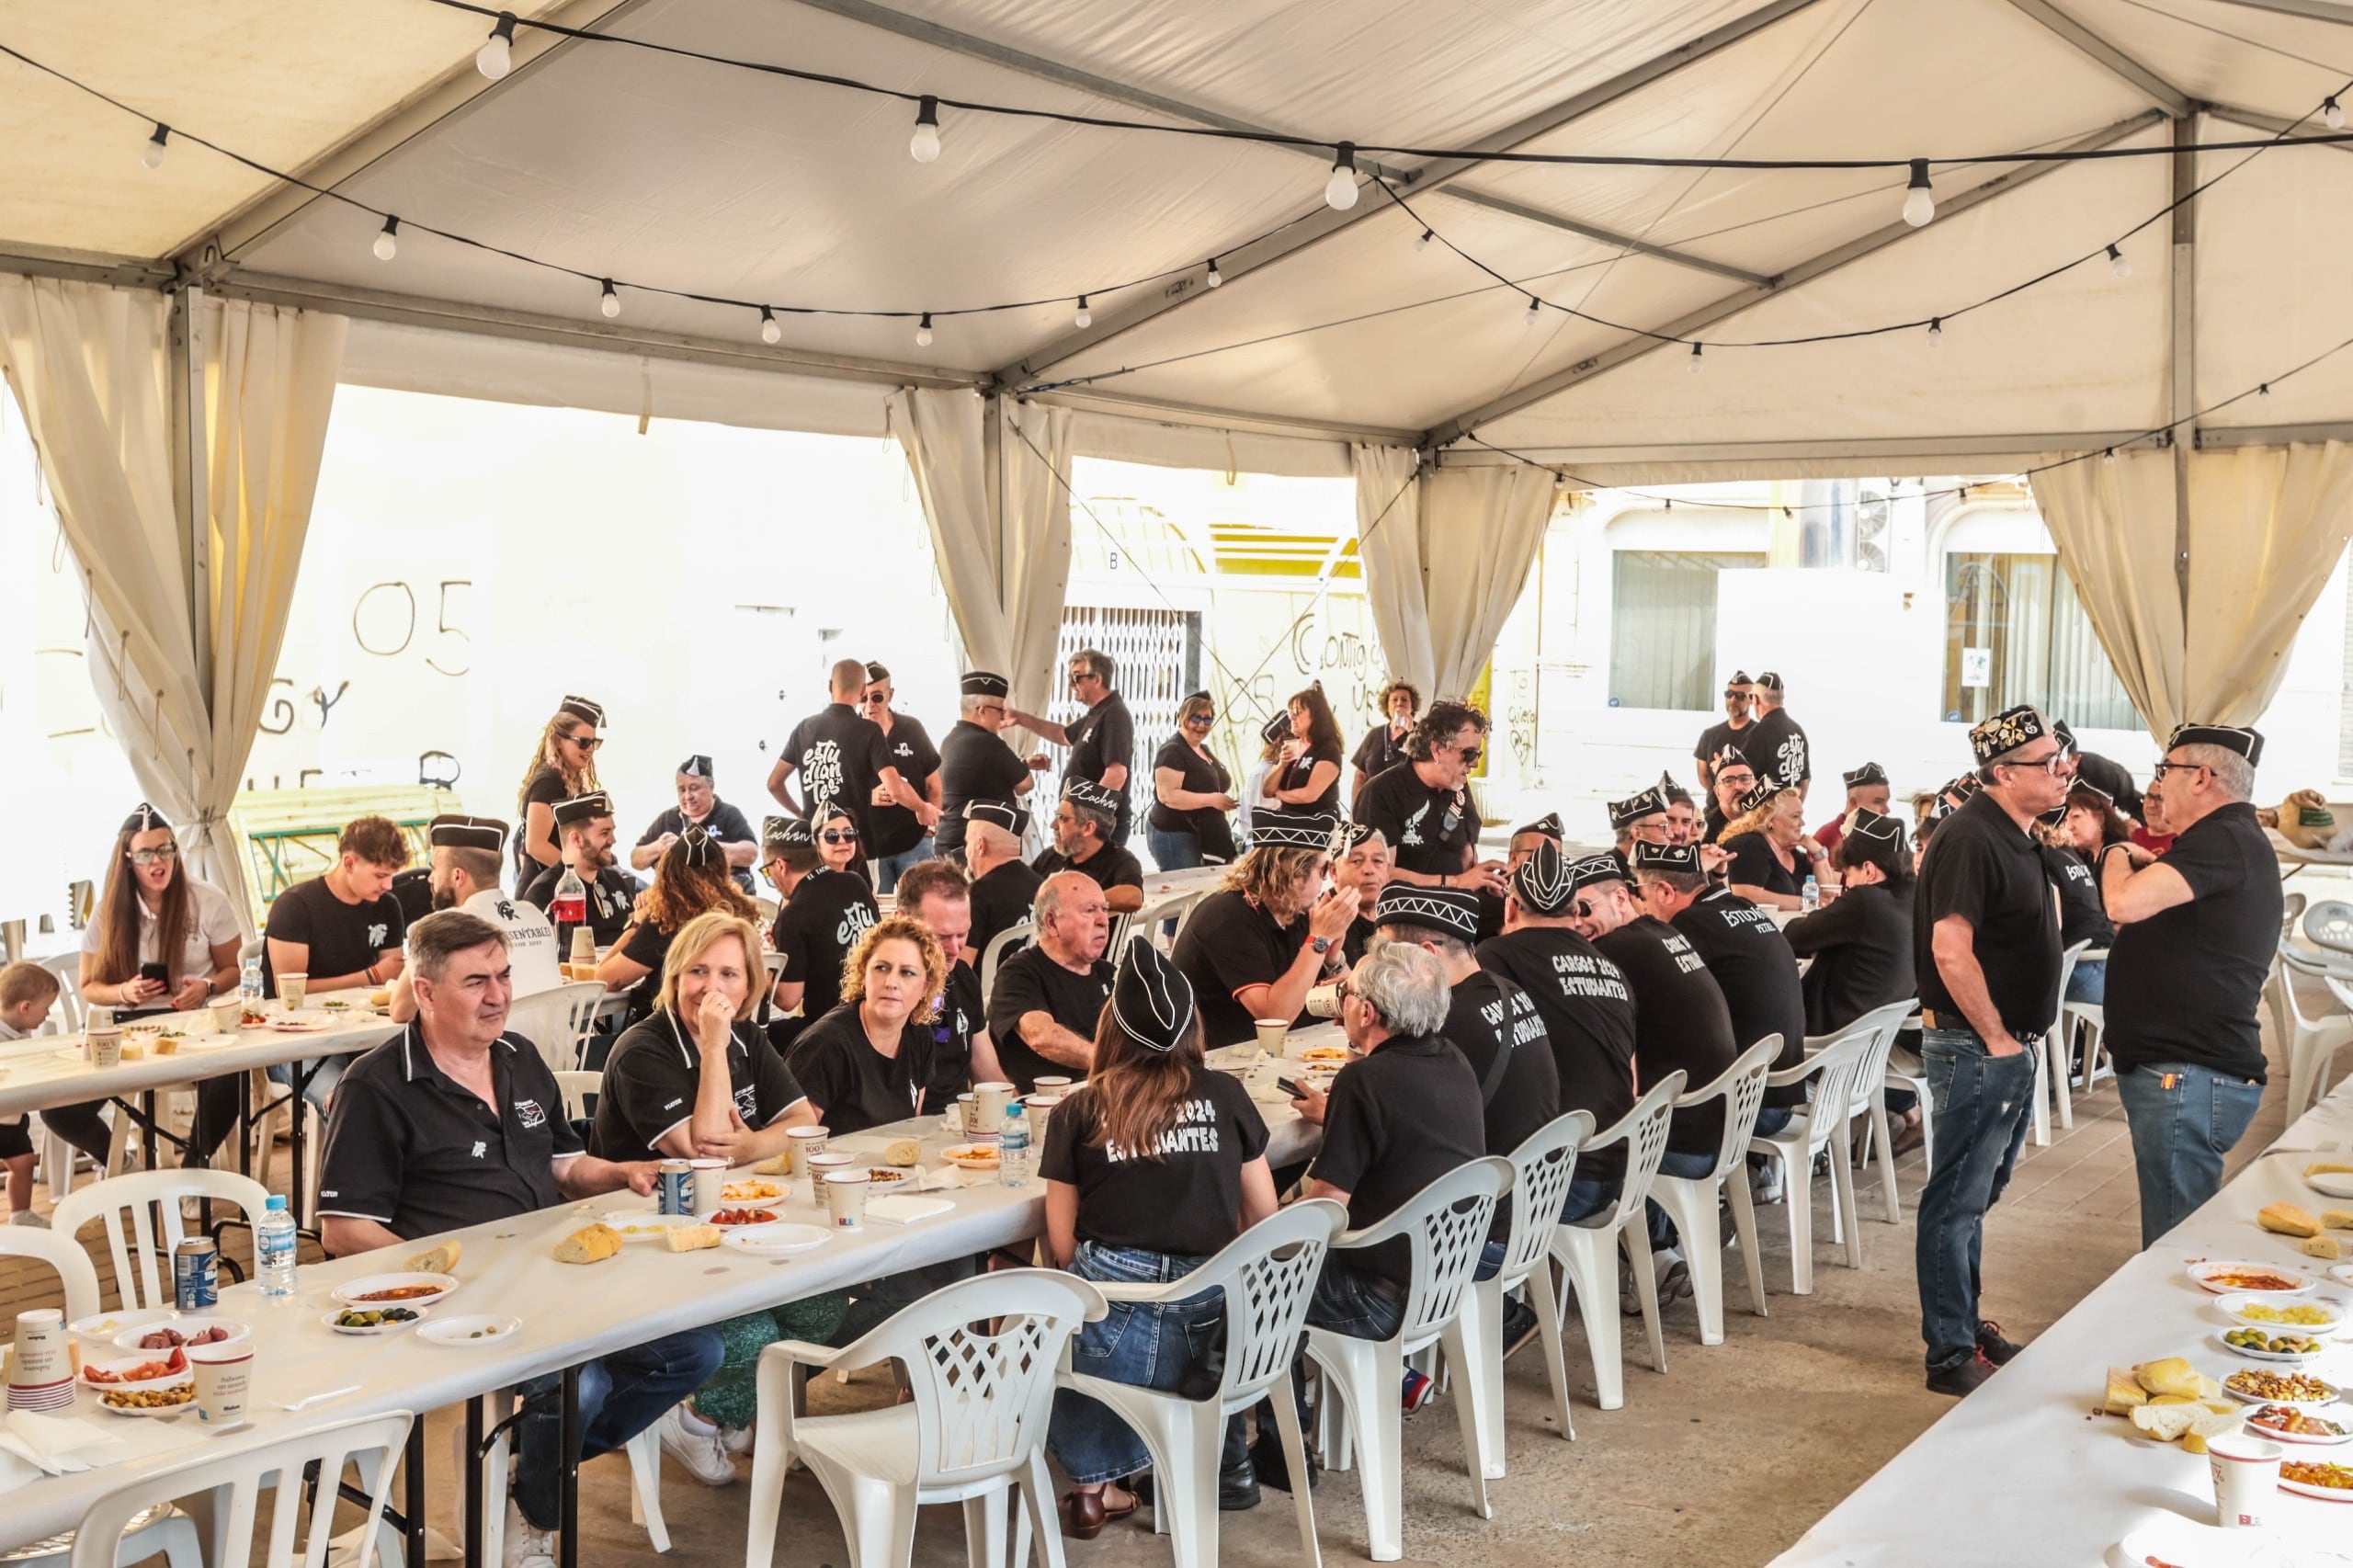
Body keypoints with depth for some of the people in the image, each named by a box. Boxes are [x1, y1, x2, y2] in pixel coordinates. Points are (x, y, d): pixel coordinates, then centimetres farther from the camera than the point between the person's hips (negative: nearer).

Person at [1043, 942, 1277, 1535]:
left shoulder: (1078, 1111, 5)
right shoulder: (1225, 1095, 8)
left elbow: (1060, 1238, 6)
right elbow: (1263, 1212, 14)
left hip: (1111, 1285, -2)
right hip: (1206, 1295, 2)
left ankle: (1092, 1485, 19)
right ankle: (1228, 1468, 29)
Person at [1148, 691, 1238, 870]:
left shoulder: (1204, 750, 17)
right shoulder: (1172, 751, -12)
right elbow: (1167, 795, -23)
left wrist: (1224, 800, 11)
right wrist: (1211, 799, -24)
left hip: (1204, 837, 9)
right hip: (1175, 835, -9)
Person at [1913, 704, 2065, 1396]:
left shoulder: (2018, 839, 12)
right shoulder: (1971, 840, -19)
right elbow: (1950, 949, -27)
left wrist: (2018, 1039, 15)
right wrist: (1995, 1038, -19)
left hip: (2009, 1048, 10)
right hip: (1975, 1049, -10)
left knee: (1975, 1195, 19)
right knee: (1958, 1201, -2)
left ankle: (1965, 1324, 31)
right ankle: (1952, 1356, 5)